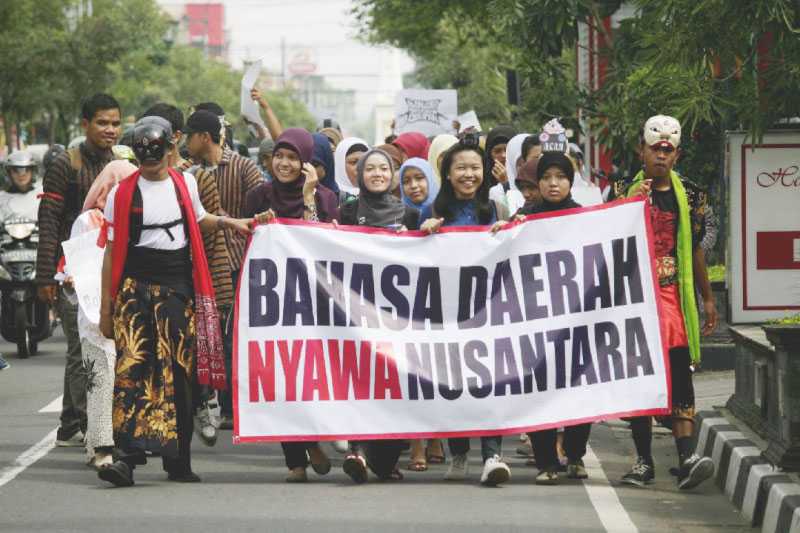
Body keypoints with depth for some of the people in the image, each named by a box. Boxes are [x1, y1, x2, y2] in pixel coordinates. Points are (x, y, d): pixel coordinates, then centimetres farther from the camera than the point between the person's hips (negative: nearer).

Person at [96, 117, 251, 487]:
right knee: (133, 366, -16)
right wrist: (106, 305, 1)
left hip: (179, 288, 3)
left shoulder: (185, 184, 12)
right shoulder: (122, 193, 4)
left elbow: (198, 221, 32)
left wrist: (228, 222, 13)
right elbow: (113, 249, 5)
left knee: (179, 371, 1)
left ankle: (178, 460, 10)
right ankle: (129, 455, -23)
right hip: (136, 286, -3)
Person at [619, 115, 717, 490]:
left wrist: (708, 298, 17)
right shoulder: (624, 192, 6)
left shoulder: (690, 196, 10)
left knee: (679, 373, -11)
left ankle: (686, 458, -20)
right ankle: (644, 461, 8)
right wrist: (632, 203, -11)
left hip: (674, 295, 0)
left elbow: (695, 249, 16)